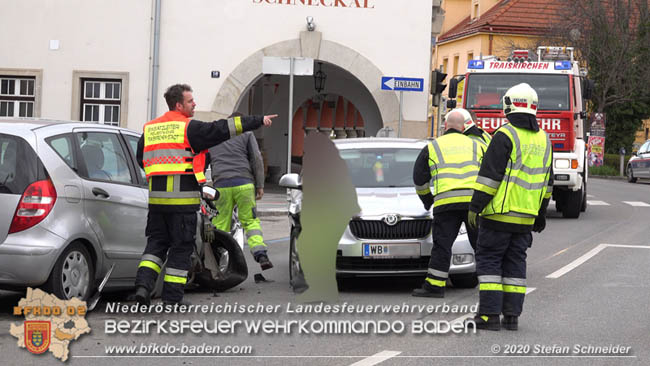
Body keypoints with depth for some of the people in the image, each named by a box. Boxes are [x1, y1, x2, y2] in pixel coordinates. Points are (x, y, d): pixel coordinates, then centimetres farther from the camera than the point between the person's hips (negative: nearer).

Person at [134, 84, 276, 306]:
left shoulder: (149, 128, 12)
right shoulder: (189, 128, -7)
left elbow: (141, 159, 21)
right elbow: (223, 129, -10)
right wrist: (259, 121, -5)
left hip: (156, 197, 6)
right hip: (183, 199, -6)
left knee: (156, 242, 13)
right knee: (181, 248, 3)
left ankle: (143, 284, -7)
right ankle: (172, 299, 4)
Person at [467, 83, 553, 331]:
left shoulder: (505, 136, -11)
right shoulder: (543, 139, 12)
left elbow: (489, 175, -15)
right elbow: (547, 182, 18)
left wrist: (474, 207, -11)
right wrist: (540, 215, 26)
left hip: (499, 212, -6)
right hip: (526, 217, 6)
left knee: (488, 260, -1)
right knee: (515, 263, 11)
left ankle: (490, 314, -5)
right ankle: (512, 315, 9)